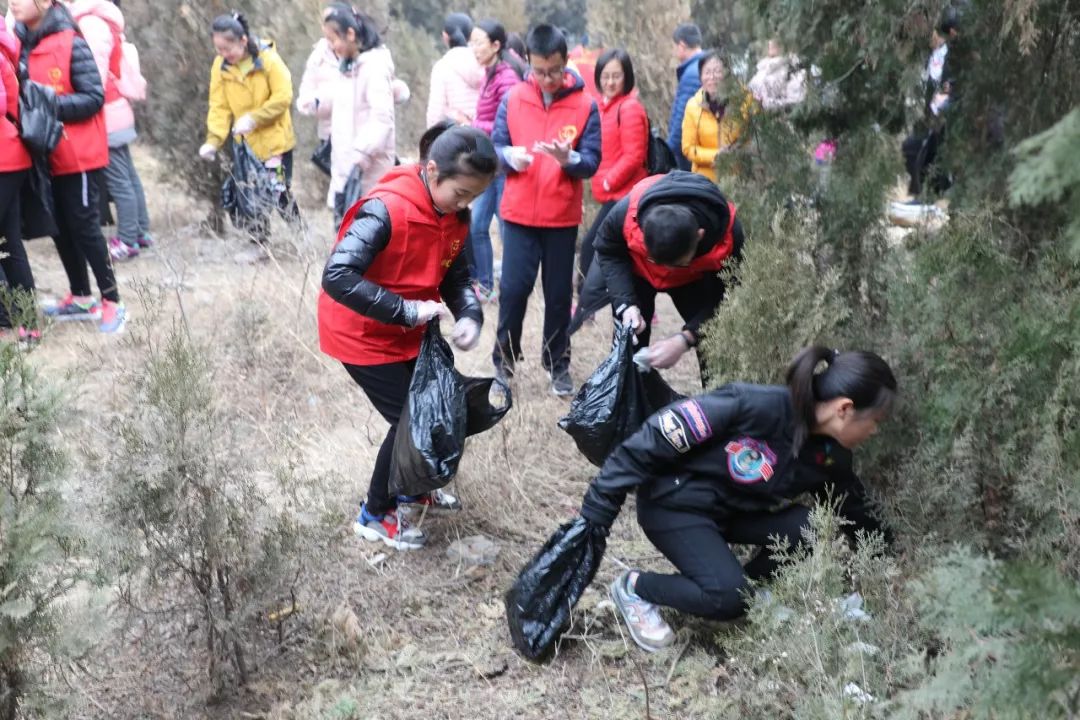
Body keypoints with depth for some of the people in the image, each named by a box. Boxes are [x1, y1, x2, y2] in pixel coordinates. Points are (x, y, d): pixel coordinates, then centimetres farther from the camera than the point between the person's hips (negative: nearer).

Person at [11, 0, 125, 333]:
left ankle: (111, 302, 7)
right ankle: (81, 298, 24)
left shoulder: (70, 42, -13)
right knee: (60, 228, 12)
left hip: (77, 154, -6)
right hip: (46, 155, 6)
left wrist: (52, 105, -25)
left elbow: (94, 97, -16)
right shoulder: (20, 43, 5)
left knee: (84, 227, -2)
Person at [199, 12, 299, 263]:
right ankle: (259, 244, 27)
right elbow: (219, 106, -5)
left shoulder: (269, 59, -17)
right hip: (245, 142, 5)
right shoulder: (220, 66, -5)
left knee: (280, 192, -4)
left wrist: (253, 118, -26)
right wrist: (214, 139, -18)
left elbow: (283, 98, -18)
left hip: (275, 140, -5)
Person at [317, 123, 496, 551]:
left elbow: (456, 276, 4)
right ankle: (375, 516, 17)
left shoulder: (455, 215, -6)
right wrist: (407, 310, -37)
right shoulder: (387, 210, -30)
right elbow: (337, 277, -37)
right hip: (362, 335, -8)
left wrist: (470, 315, -17)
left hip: (408, 334, 8)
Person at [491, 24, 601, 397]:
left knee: (559, 293, 8)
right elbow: (495, 147, 3)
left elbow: (592, 162, -5)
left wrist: (568, 158, -26)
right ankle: (504, 362, 15)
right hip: (519, 214, 1)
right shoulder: (513, 99, 0)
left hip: (562, 217, 0)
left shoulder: (585, 105, -5)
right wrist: (510, 155, -19)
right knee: (513, 288, -1)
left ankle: (558, 364, 22)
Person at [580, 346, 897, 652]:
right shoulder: (751, 406, -33)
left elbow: (857, 514, 11)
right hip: (673, 505, -6)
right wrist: (593, 518, -26)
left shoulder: (831, 457, -11)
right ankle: (634, 587, 1)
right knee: (729, 599, -22)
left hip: (734, 511, 7)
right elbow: (649, 445, -29)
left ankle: (744, 582, 8)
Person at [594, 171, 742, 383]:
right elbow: (608, 253, -20)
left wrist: (685, 339, -40)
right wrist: (625, 304, -34)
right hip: (636, 271, 0)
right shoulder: (626, 212, -41)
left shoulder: (728, 232, -40)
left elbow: (725, 299, -28)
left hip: (693, 279, 0)